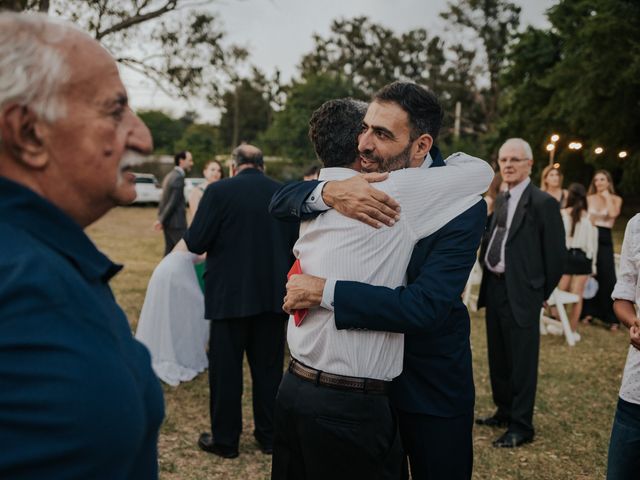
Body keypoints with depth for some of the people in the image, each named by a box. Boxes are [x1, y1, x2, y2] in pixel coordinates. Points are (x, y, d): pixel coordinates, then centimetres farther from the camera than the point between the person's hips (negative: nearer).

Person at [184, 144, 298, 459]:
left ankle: (225, 439, 19)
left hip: (231, 295, -3)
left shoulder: (219, 191, -11)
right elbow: (297, 244, 6)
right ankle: (269, 435, 25)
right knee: (269, 367, 15)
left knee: (226, 368, 9)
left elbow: (195, 243, -12)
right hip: (273, 295, 4)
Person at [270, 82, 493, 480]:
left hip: (430, 385, -4)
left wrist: (323, 291, -32)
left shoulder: (462, 204, -23)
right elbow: (280, 201, -10)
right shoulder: (363, 177, -7)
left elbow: (425, 306, -32)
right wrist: (329, 191, -31)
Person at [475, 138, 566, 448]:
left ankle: (521, 426, 13)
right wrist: (487, 277, 7)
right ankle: (504, 412, 34)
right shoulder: (501, 200, 12)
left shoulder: (543, 203, -12)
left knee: (522, 361, 2)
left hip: (521, 292, -8)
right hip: (494, 287, 8)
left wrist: (543, 293, -4)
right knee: (498, 357, 18)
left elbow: (556, 253, -10)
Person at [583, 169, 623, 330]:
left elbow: (613, 214, -16)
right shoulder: (588, 198, 8)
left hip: (604, 240, -2)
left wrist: (607, 197, -8)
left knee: (607, 277, -4)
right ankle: (588, 311, 17)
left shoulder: (616, 199, 4)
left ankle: (612, 317, 1)